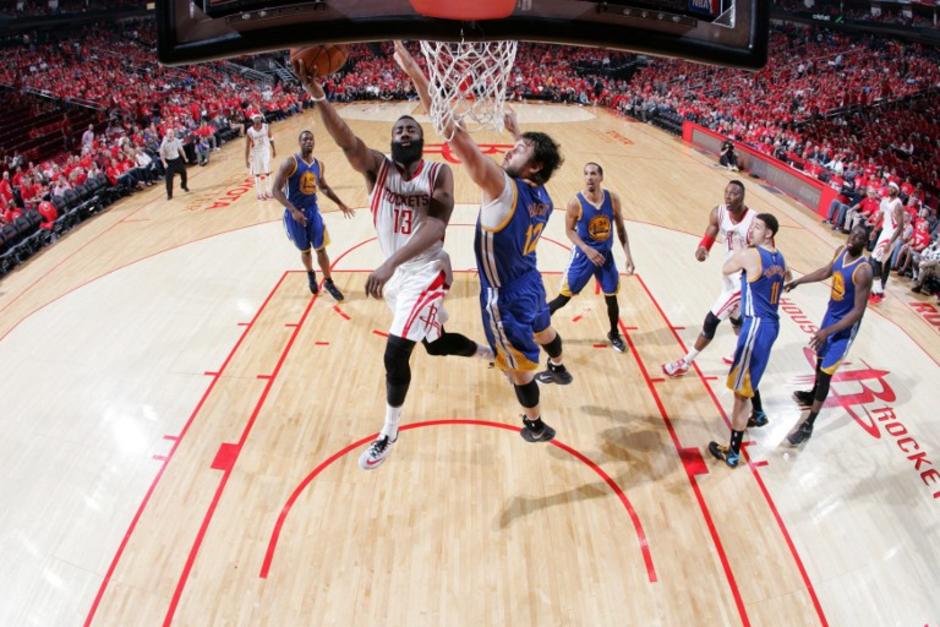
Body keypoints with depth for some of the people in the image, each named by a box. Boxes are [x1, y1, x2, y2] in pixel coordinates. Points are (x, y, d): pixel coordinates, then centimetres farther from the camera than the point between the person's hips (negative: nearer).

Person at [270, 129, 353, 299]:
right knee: (305, 250, 11)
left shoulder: (319, 165, 2)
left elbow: (323, 186, 21)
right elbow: (276, 190, -19)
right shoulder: (290, 163, -16)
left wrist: (340, 203, 15)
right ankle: (310, 274, 40)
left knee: (321, 248, 1)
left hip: (313, 210, 3)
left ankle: (328, 282, 16)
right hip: (295, 213, -3)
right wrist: (293, 210, -29)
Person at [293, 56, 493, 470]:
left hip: (426, 272, -5)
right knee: (435, 344, 22)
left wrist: (390, 264, -41)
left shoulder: (439, 173, -13)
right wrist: (315, 93, -44)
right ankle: (487, 351, 54)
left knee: (395, 353, -13)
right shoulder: (376, 167, -6)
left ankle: (389, 434, 10)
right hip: (396, 272, 5)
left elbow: (436, 228, -28)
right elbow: (345, 140, -26)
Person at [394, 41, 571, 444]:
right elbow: (536, 154, 19)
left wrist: (417, 77, -40)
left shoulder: (504, 188, -30)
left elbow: (459, 140, -39)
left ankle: (535, 426, 33)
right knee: (543, 330, 36)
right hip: (530, 282, 8)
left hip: (506, 295, -8)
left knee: (519, 366, 13)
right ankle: (559, 370, 65)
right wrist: (516, 130, 25)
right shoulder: (541, 194, -8)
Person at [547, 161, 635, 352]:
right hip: (583, 256, -3)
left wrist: (628, 255, -3)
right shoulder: (576, 202, -19)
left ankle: (614, 334, 35)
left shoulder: (613, 199, -9)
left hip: (606, 255, 3)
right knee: (563, 297, -1)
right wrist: (587, 249, -20)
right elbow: (569, 230, -8)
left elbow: (620, 228, 2)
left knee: (611, 297, 12)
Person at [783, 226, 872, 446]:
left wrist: (828, 331, -31)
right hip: (831, 314, 8)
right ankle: (813, 395, 54)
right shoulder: (841, 251, -7)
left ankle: (808, 426, 1)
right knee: (820, 357, 28)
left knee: (826, 373, -6)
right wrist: (798, 281, 13)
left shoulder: (863, 271, -31)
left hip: (845, 326, -8)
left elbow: (858, 311, -29)